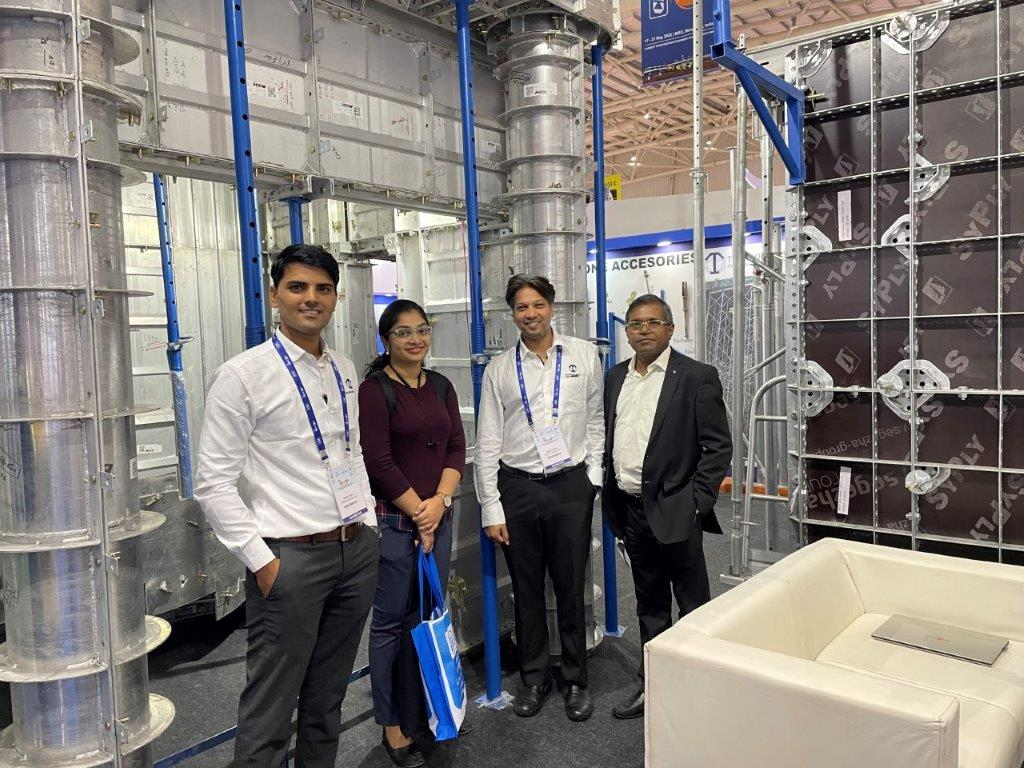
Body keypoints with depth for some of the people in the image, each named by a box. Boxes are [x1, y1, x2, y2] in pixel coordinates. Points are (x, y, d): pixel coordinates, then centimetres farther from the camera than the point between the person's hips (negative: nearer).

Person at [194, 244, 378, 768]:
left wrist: (368, 524, 11)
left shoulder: (345, 371, 9)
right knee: (270, 710, 5)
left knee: (328, 699, 20)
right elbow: (214, 485, -11)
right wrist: (261, 560, -13)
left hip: (357, 550, 6)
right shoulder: (242, 375, -10)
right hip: (290, 557, -6)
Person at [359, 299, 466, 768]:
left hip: (438, 514, 6)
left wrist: (440, 501, -8)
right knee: (391, 622, 4)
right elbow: (379, 462, -14)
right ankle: (392, 727, 18)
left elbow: (456, 447, 6)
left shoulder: (440, 386, 9)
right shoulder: (375, 389, -9)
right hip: (393, 519, -6)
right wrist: (417, 512, -11)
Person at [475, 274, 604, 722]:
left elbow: (596, 420, 8)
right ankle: (534, 677, 31)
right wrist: (491, 508, -3)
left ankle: (576, 680, 27)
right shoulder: (499, 369, 2)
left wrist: (592, 477, 0)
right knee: (526, 589, 12)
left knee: (571, 587, 8)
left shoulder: (584, 355, 3)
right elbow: (487, 441, 1)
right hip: (517, 487, 1)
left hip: (571, 484, -1)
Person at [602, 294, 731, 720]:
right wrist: (611, 497, 9)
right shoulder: (616, 377, 10)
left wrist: (697, 503, -13)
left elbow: (718, 445, -8)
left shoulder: (697, 377, -7)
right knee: (649, 605, 18)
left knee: (694, 605, 5)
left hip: (674, 511, -6)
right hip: (630, 508, 6)